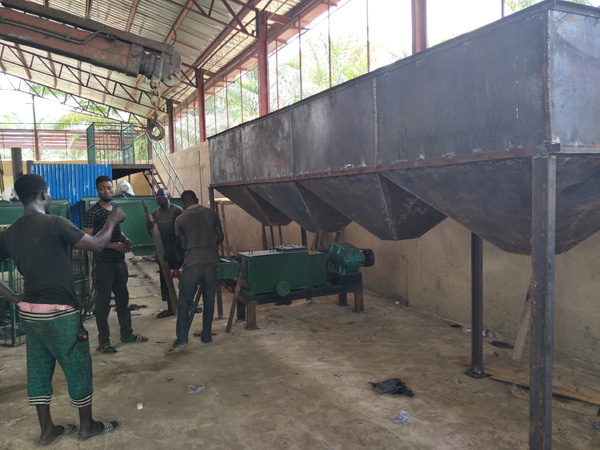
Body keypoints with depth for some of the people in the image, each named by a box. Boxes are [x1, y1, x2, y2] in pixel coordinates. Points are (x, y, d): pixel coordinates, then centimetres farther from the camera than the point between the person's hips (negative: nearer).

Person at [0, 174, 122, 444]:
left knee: (38, 369, 15)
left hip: (28, 311, 7)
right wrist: (112, 221, 5)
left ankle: (47, 430, 27)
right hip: (58, 312, -7)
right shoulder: (55, 224, -17)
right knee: (78, 368, 8)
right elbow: (96, 245, -11)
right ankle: (87, 426, 22)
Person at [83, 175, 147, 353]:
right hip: (103, 263, -7)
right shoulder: (93, 213, -12)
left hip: (119, 261, 7)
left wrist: (125, 240, 4)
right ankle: (103, 341, 9)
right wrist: (114, 245, -21)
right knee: (103, 302, 0)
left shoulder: (116, 208, 11)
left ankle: (127, 333, 29)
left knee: (123, 298, 15)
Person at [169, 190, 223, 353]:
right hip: (211, 262, 2)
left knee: (184, 302, 3)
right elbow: (220, 237, 10)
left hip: (192, 263, -2)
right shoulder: (211, 213, 7)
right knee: (209, 301, 13)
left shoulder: (180, 219, 2)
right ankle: (206, 335, 22)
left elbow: (184, 244, 9)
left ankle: (181, 340, -3)